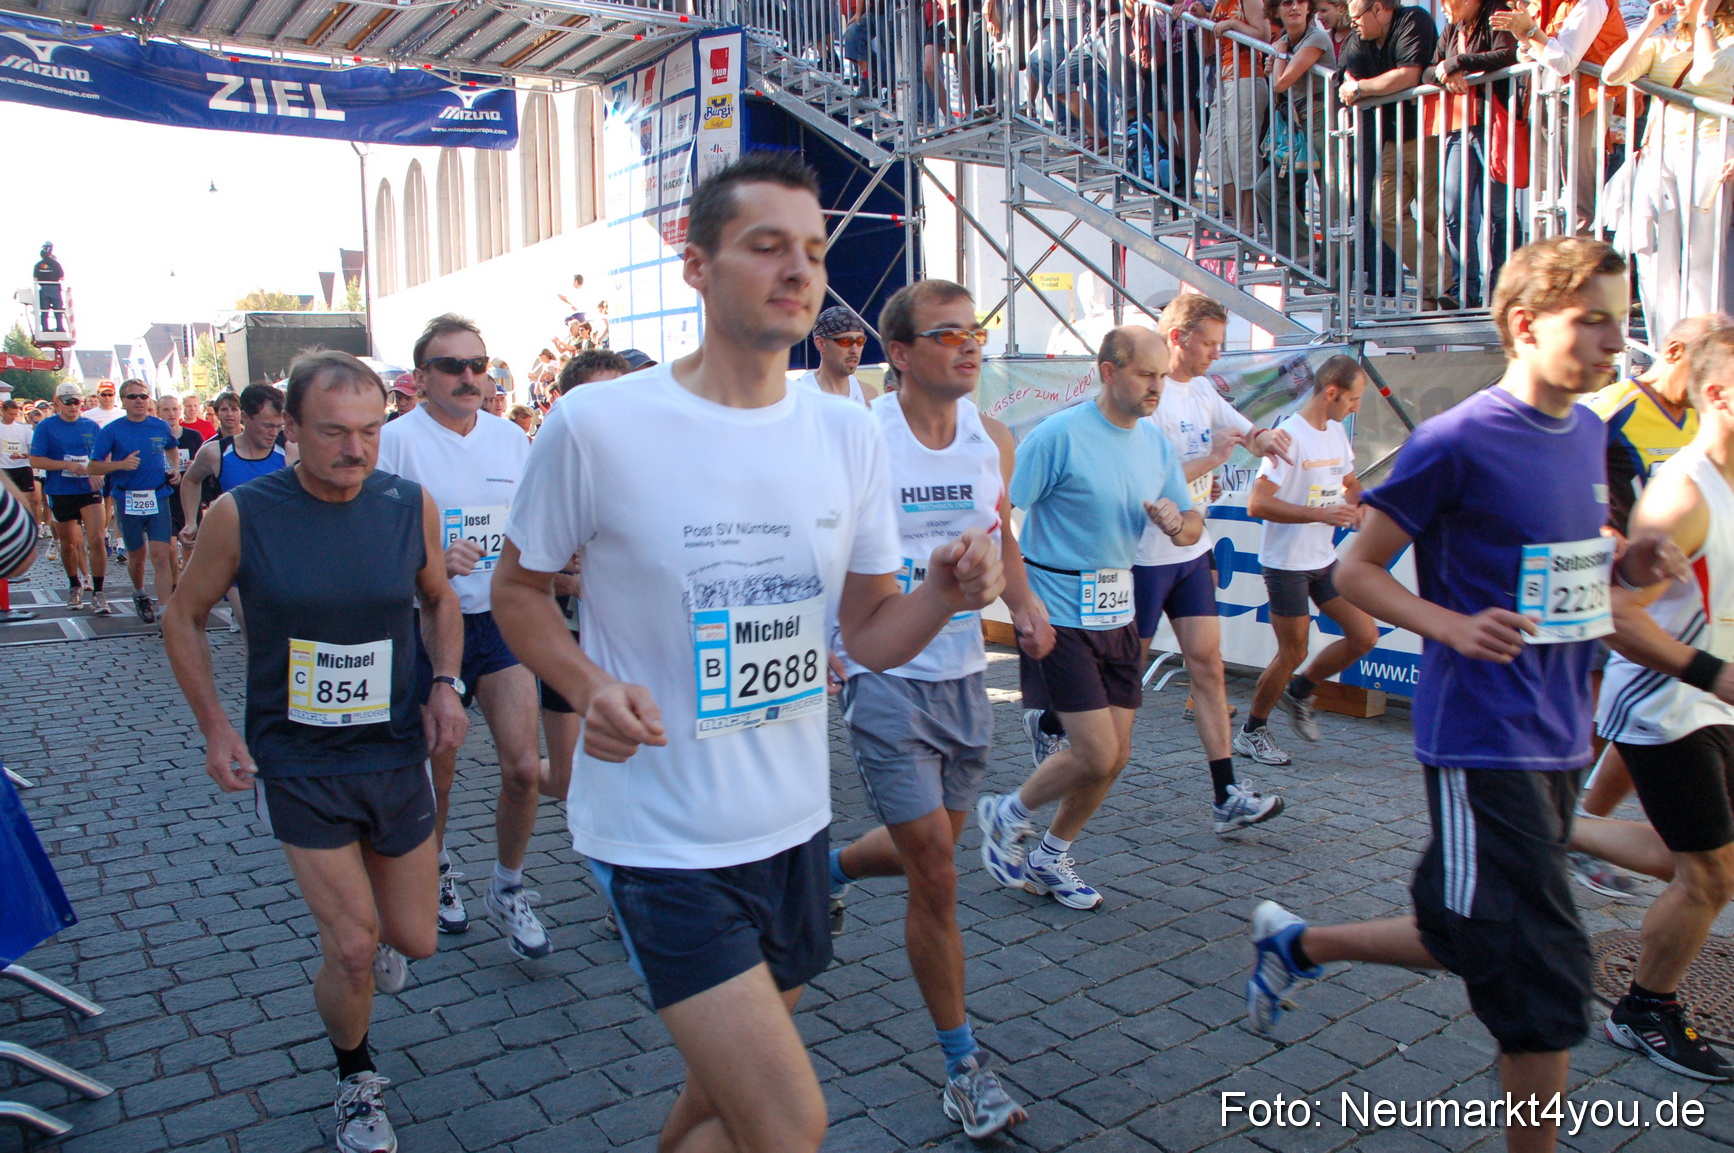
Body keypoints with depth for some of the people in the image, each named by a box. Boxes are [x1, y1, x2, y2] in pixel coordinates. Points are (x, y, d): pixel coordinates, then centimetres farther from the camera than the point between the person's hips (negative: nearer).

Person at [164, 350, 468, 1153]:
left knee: (414, 939, 12)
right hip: (297, 764, -2)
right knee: (353, 951, -6)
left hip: (397, 754, 3)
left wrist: (445, 685, -3)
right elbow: (183, 617, 3)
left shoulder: (410, 506, -6)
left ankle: (366, 925, 51)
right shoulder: (240, 516, -12)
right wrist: (215, 727, -4)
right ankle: (356, 1084, 26)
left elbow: (438, 600, 12)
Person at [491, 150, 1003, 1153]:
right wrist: (588, 686, -20)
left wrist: (946, 594, -17)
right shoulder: (597, 423, -14)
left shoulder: (847, 434, 0)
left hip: (793, 822, 6)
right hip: (660, 836, -5)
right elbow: (520, 589, -1)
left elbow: (871, 636, 4)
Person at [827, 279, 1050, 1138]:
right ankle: (964, 1066, 15)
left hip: (965, 675, 6)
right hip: (886, 682, -6)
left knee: (929, 849, 20)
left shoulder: (992, 439, 3)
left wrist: (1024, 603, 5)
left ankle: (828, 870, 53)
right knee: (935, 876, -4)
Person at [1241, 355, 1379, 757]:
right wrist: (1320, 514, -27)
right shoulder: (1290, 436, -19)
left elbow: (1350, 481, 25)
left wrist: (1355, 504, 2)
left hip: (1325, 559, 8)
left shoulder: (1338, 433, 9)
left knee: (1365, 636, 5)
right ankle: (1252, 731, 20)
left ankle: (1298, 692, 26)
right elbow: (1257, 503, -25)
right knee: (1293, 654, 0)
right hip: (1286, 562, -8)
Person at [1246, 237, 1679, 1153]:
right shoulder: (1458, 442, -14)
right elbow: (1355, 572, -10)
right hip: (1483, 740, -8)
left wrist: (1622, 565, 2)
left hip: (1559, 735, 8)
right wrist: (1452, 626, -25)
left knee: (1485, 944, 17)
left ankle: (1297, 944, 34)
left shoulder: (1588, 432, 10)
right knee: (1544, 969, -2)